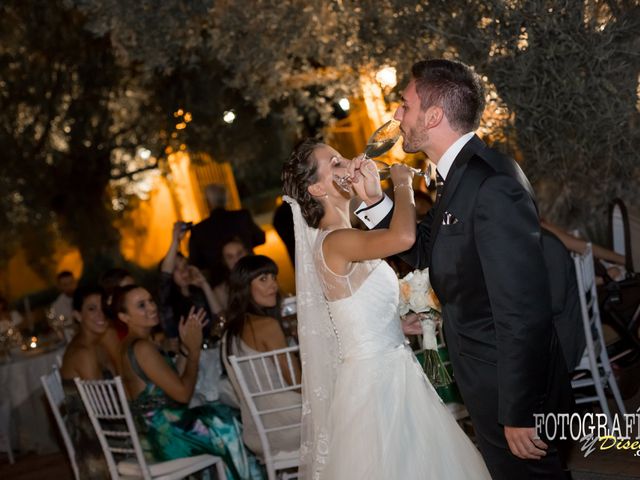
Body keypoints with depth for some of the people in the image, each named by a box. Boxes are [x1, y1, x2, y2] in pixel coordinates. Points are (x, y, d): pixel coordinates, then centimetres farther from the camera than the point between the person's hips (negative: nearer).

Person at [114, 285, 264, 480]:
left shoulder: (131, 346, 13)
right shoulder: (142, 348, -18)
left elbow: (176, 383, 11)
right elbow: (183, 393, -19)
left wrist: (186, 347, 4)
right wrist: (194, 349, -9)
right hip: (164, 435, -9)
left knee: (232, 416, 9)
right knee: (227, 424, -5)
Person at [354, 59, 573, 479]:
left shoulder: (492, 184, -25)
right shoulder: (460, 175, 6)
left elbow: (523, 309, -27)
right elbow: (430, 254, 14)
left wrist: (518, 412, -23)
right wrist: (376, 200, 3)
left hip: (512, 389, -9)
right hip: (490, 382, 9)